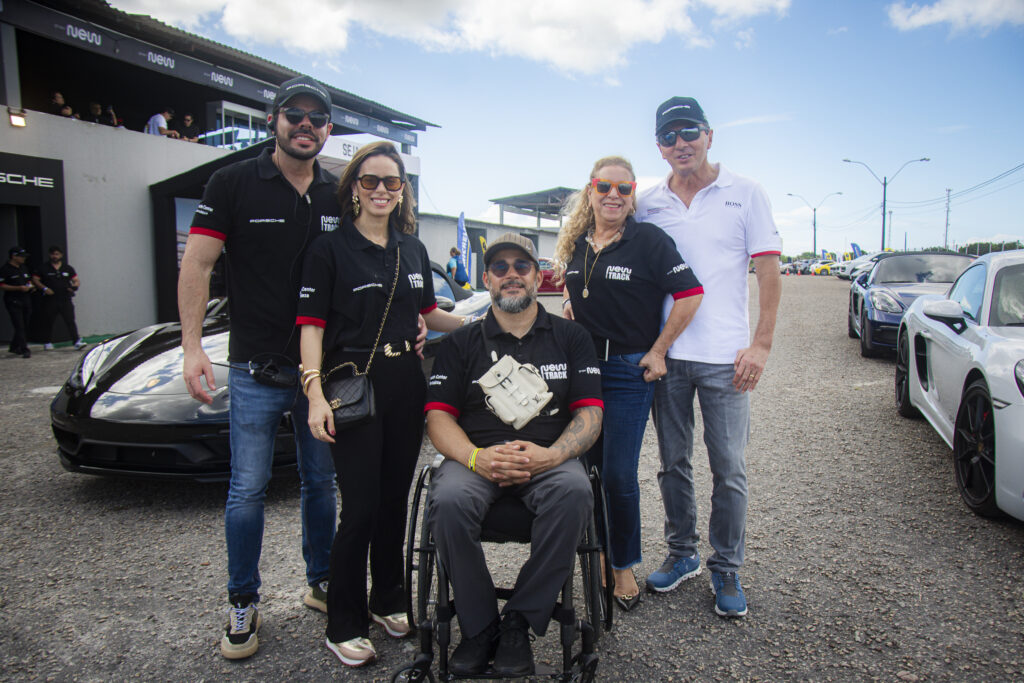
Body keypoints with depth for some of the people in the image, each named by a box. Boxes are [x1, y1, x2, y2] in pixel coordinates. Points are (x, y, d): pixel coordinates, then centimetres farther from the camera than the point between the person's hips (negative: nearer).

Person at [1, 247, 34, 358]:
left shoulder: (23, 268, 16)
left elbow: (28, 280, 28)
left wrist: (30, 286, 6)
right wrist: (19, 288, -19)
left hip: (25, 300, 7)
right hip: (13, 302, -7)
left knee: (24, 325, 11)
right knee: (19, 326, -9)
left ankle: (14, 347, 26)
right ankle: (24, 350, -10)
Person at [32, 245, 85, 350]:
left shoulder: (68, 268, 12)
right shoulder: (43, 268, 6)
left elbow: (77, 280, 11)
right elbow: (35, 280, 6)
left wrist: (75, 285, -12)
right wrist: (44, 288, -9)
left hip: (65, 299, 0)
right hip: (50, 300, 0)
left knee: (70, 321, -7)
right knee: (48, 322, 7)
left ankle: (77, 341, -12)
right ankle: (47, 343, 19)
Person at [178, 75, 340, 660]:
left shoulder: (339, 195, 8)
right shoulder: (235, 184, -2)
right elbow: (197, 263, -4)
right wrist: (192, 345, -13)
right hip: (257, 369, -3)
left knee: (322, 481, 13)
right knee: (248, 489, 4)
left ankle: (321, 583, 32)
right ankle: (243, 604, 22)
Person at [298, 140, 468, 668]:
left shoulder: (413, 249, 13)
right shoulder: (330, 248, -3)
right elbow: (311, 325, -8)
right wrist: (315, 392, -18)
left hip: (406, 383, 5)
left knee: (395, 499, 13)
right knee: (361, 507, -2)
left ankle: (388, 601, 32)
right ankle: (344, 625, 17)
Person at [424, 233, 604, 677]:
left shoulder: (570, 337, 12)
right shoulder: (461, 344, 12)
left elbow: (591, 413, 5)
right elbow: (438, 416, 5)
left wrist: (550, 454, -15)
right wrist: (476, 457, -16)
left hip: (548, 458, 0)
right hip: (476, 458, 1)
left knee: (574, 492, -33)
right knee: (448, 501, -31)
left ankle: (519, 623, -13)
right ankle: (480, 627, -7)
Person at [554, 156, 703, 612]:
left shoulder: (648, 240, -7)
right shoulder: (575, 244, 10)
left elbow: (690, 294, -10)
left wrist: (658, 351, -10)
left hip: (629, 373, -4)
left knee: (619, 475, -2)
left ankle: (623, 566, 20)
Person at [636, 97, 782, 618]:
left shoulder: (745, 194, 2)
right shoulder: (648, 205, 8)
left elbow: (768, 271, 0)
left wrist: (761, 344, -9)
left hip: (724, 356, -2)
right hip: (665, 354, 3)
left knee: (729, 469, 3)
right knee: (672, 462, 12)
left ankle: (727, 569, 21)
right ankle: (682, 553, 30)